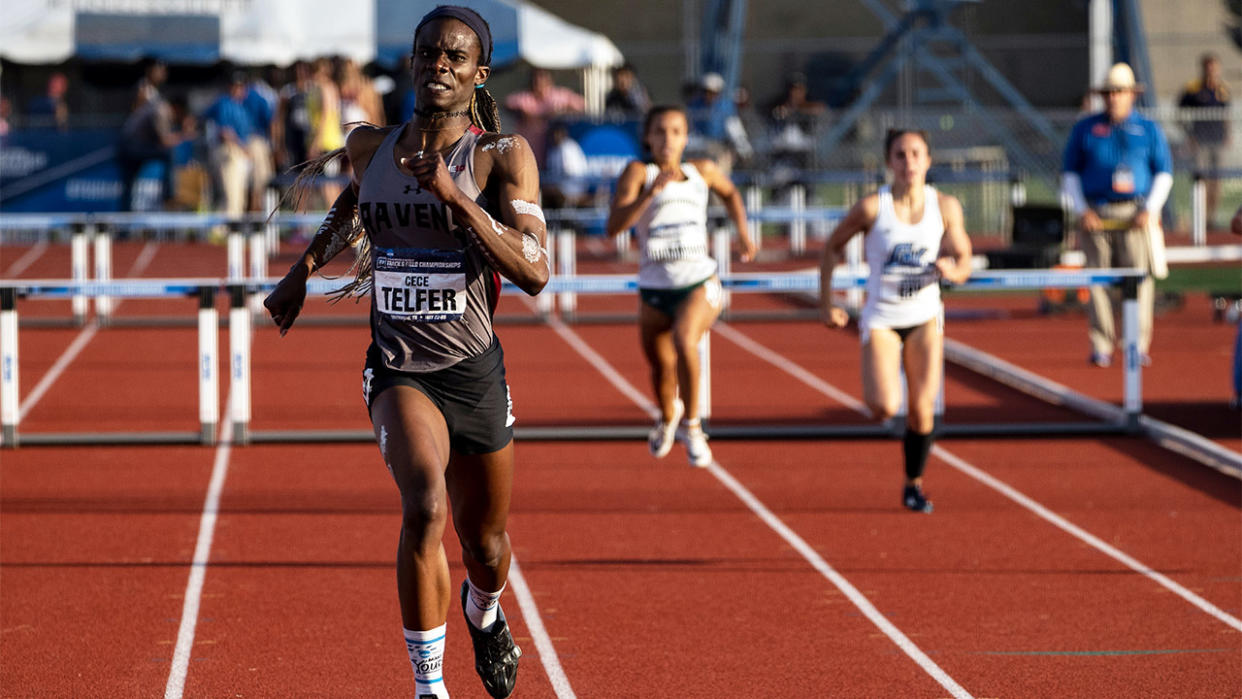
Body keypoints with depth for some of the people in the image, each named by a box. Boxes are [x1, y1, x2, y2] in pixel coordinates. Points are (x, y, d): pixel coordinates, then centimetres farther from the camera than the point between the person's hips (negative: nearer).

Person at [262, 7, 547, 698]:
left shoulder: (504, 157, -8)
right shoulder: (368, 146, 2)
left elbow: (535, 272, -20)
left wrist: (455, 196, -27)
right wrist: (304, 269, 27)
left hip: (475, 371, 0)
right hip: (399, 371, 0)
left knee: (485, 543, 15)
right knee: (425, 506, -28)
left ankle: (485, 614, 54)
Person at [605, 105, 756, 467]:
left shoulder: (702, 171, 5)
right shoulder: (638, 172, -5)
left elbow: (730, 192, 30)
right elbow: (614, 226, -20)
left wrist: (742, 230, 18)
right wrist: (652, 190, -29)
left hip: (700, 283, -1)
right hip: (655, 290, 1)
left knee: (684, 341, -30)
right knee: (661, 368, 13)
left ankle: (691, 424, -12)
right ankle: (667, 416, 49)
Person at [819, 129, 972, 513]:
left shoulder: (946, 207, -5)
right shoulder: (872, 208, -13)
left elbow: (963, 263, 1)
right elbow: (832, 248, 0)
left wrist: (951, 270, -24)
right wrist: (826, 303, -1)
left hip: (925, 317, 2)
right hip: (881, 319, -2)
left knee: (922, 409, -3)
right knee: (884, 408, -17)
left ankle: (914, 485, 18)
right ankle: (882, 387, 22)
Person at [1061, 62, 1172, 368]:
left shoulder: (1149, 130, 9)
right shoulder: (1084, 129, 11)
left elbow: (1164, 173, 9)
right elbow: (1070, 173, 12)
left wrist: (1150, 210, -5)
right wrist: (1081, 210, -2)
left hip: (1135, 216, -1)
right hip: (1096, 214, 1)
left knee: (1139, 277, -7)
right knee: (1097, 281, -4)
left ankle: (1139, 346, -3)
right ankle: (1100, 348, -1)